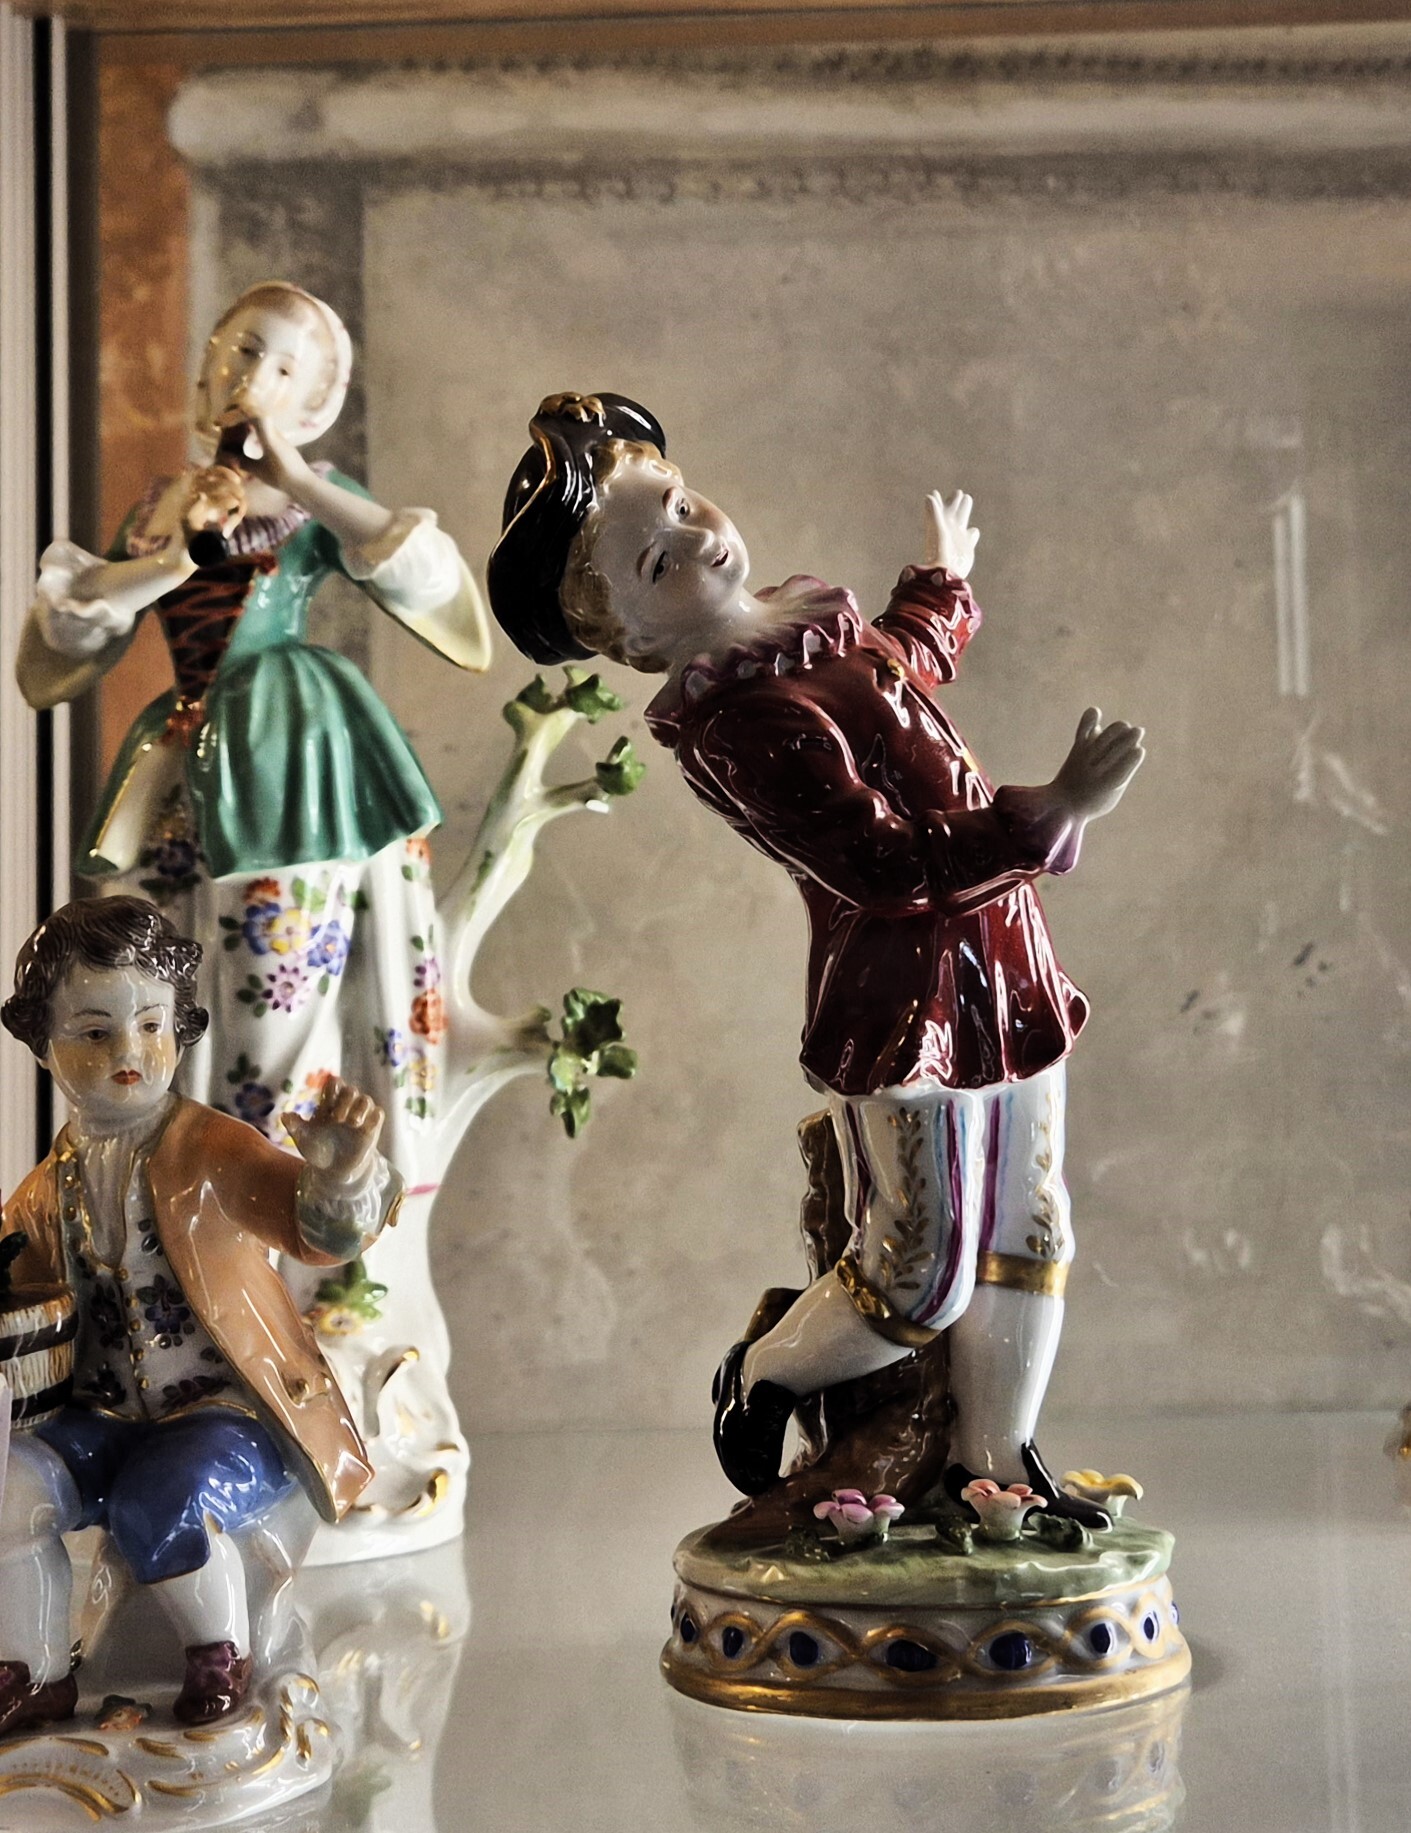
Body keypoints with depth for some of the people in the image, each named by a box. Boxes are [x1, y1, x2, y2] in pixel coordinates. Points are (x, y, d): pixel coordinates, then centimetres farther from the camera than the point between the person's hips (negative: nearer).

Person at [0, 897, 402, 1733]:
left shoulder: (214, 1149, -11)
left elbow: (322, 1232, -25)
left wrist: (339, 1173, -47)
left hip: (229, 1410, -5)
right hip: (107, 1411, 5)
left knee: (161, 1504, -32)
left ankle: (222, 1652, -2)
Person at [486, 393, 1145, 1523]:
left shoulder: (821, 625, 10)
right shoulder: (740, 723, -21)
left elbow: (908, 657, 36)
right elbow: (892, 866, -27)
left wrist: (943, 581, 51)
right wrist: (1053, 816, -30)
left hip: (1007, 976, 9)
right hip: (904, 1004, -9)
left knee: (1028, 1239, 15)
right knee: (924, 1278, 0)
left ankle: (994, 1459, 31)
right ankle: (758, 1381, 27)